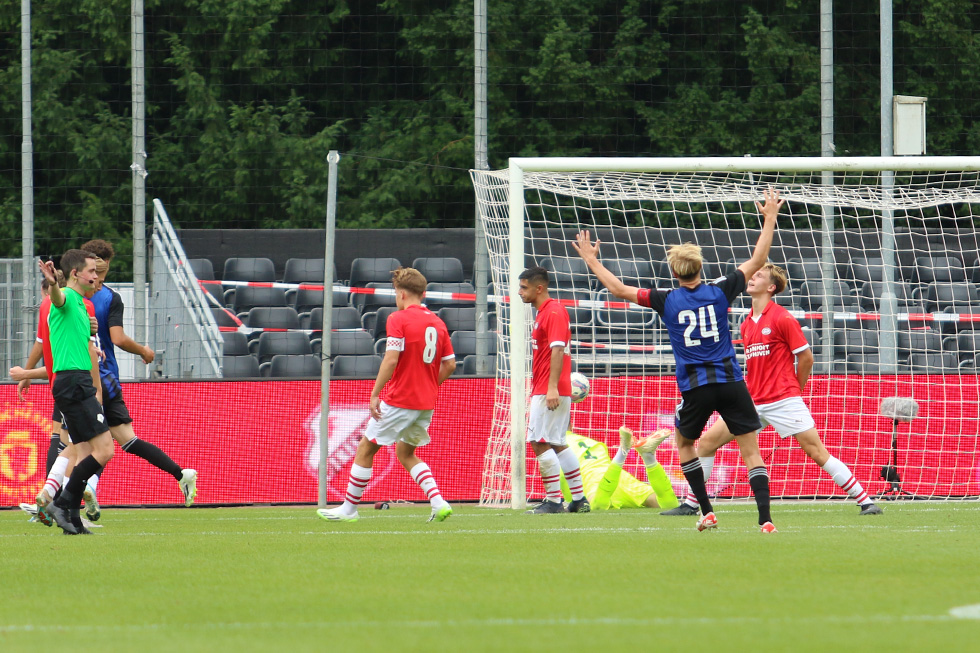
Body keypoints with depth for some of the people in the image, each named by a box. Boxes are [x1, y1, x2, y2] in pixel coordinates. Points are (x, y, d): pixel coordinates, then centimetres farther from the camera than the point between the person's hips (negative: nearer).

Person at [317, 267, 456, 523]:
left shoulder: (398, 319, -11)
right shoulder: (437, 322, 9)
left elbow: (391, 359, -20)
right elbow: (450, 364, 10)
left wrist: (375, 394, -14)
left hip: (400, 401, -7)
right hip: (426, 403, 7)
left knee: (365, 449, 6)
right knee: (406, 453, 22)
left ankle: (349, 509, 12)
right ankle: (438, 502, 4)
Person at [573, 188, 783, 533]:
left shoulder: (667, 301, 0)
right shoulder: (719, 292, 1)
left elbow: (620, 289, 8)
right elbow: (757, 260, 10)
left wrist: (591, 260, 19)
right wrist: (770, 218, 18)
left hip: (695, 387, 0)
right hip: (731, 382, 0)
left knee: (684, 442, 24)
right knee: (751, 450, -1)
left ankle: (707, 512, 15)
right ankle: (765, 518, -15)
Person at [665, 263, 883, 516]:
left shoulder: (782, 319, -7)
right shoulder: (746, 325, 14)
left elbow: (806, 358, -4)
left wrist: (793, 391, 5)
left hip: (784, 400, -7)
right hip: (753, 401, 7)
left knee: (818, 453, -9)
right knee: (706, 442, 1)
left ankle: (865, 501, -4)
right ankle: (691, 504, 11)